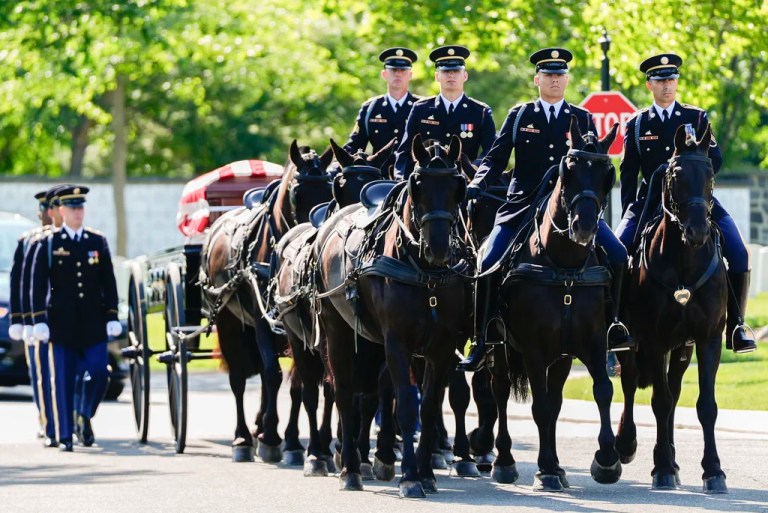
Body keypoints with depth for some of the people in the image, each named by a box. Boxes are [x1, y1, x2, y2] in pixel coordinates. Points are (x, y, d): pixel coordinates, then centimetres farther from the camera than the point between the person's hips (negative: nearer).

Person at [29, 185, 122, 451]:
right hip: (62, 324, -2)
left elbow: (109, 282, 9)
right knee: (63, 380, 0)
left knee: (98, 373, -8)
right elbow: (38, 284, 0)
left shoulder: (97, 242, 9)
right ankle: (65, 436, 7)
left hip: (93, 321, 2)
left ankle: (84, 415, 17)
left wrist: (112, 317, 3)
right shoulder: (49, 244, 2)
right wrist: (39, 320, -8)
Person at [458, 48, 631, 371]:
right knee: (489, 265, -17)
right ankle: (482, 341, -6)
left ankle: (610, 324, 3)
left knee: (617, 256, -16)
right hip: (523, 206, -1)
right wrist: (479, 183, -13)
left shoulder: (583, 119, 12)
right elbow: (496, 158, 5)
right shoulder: (519, 116, 9)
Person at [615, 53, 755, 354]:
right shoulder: (636, 125, 10)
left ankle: (736, 325, -8)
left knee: (738, 256, -18)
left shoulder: (697, 118, 10)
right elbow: (628, 173, 11)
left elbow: (715, 159, 3)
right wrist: (628, 214, 3)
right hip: (651, 202, 0)